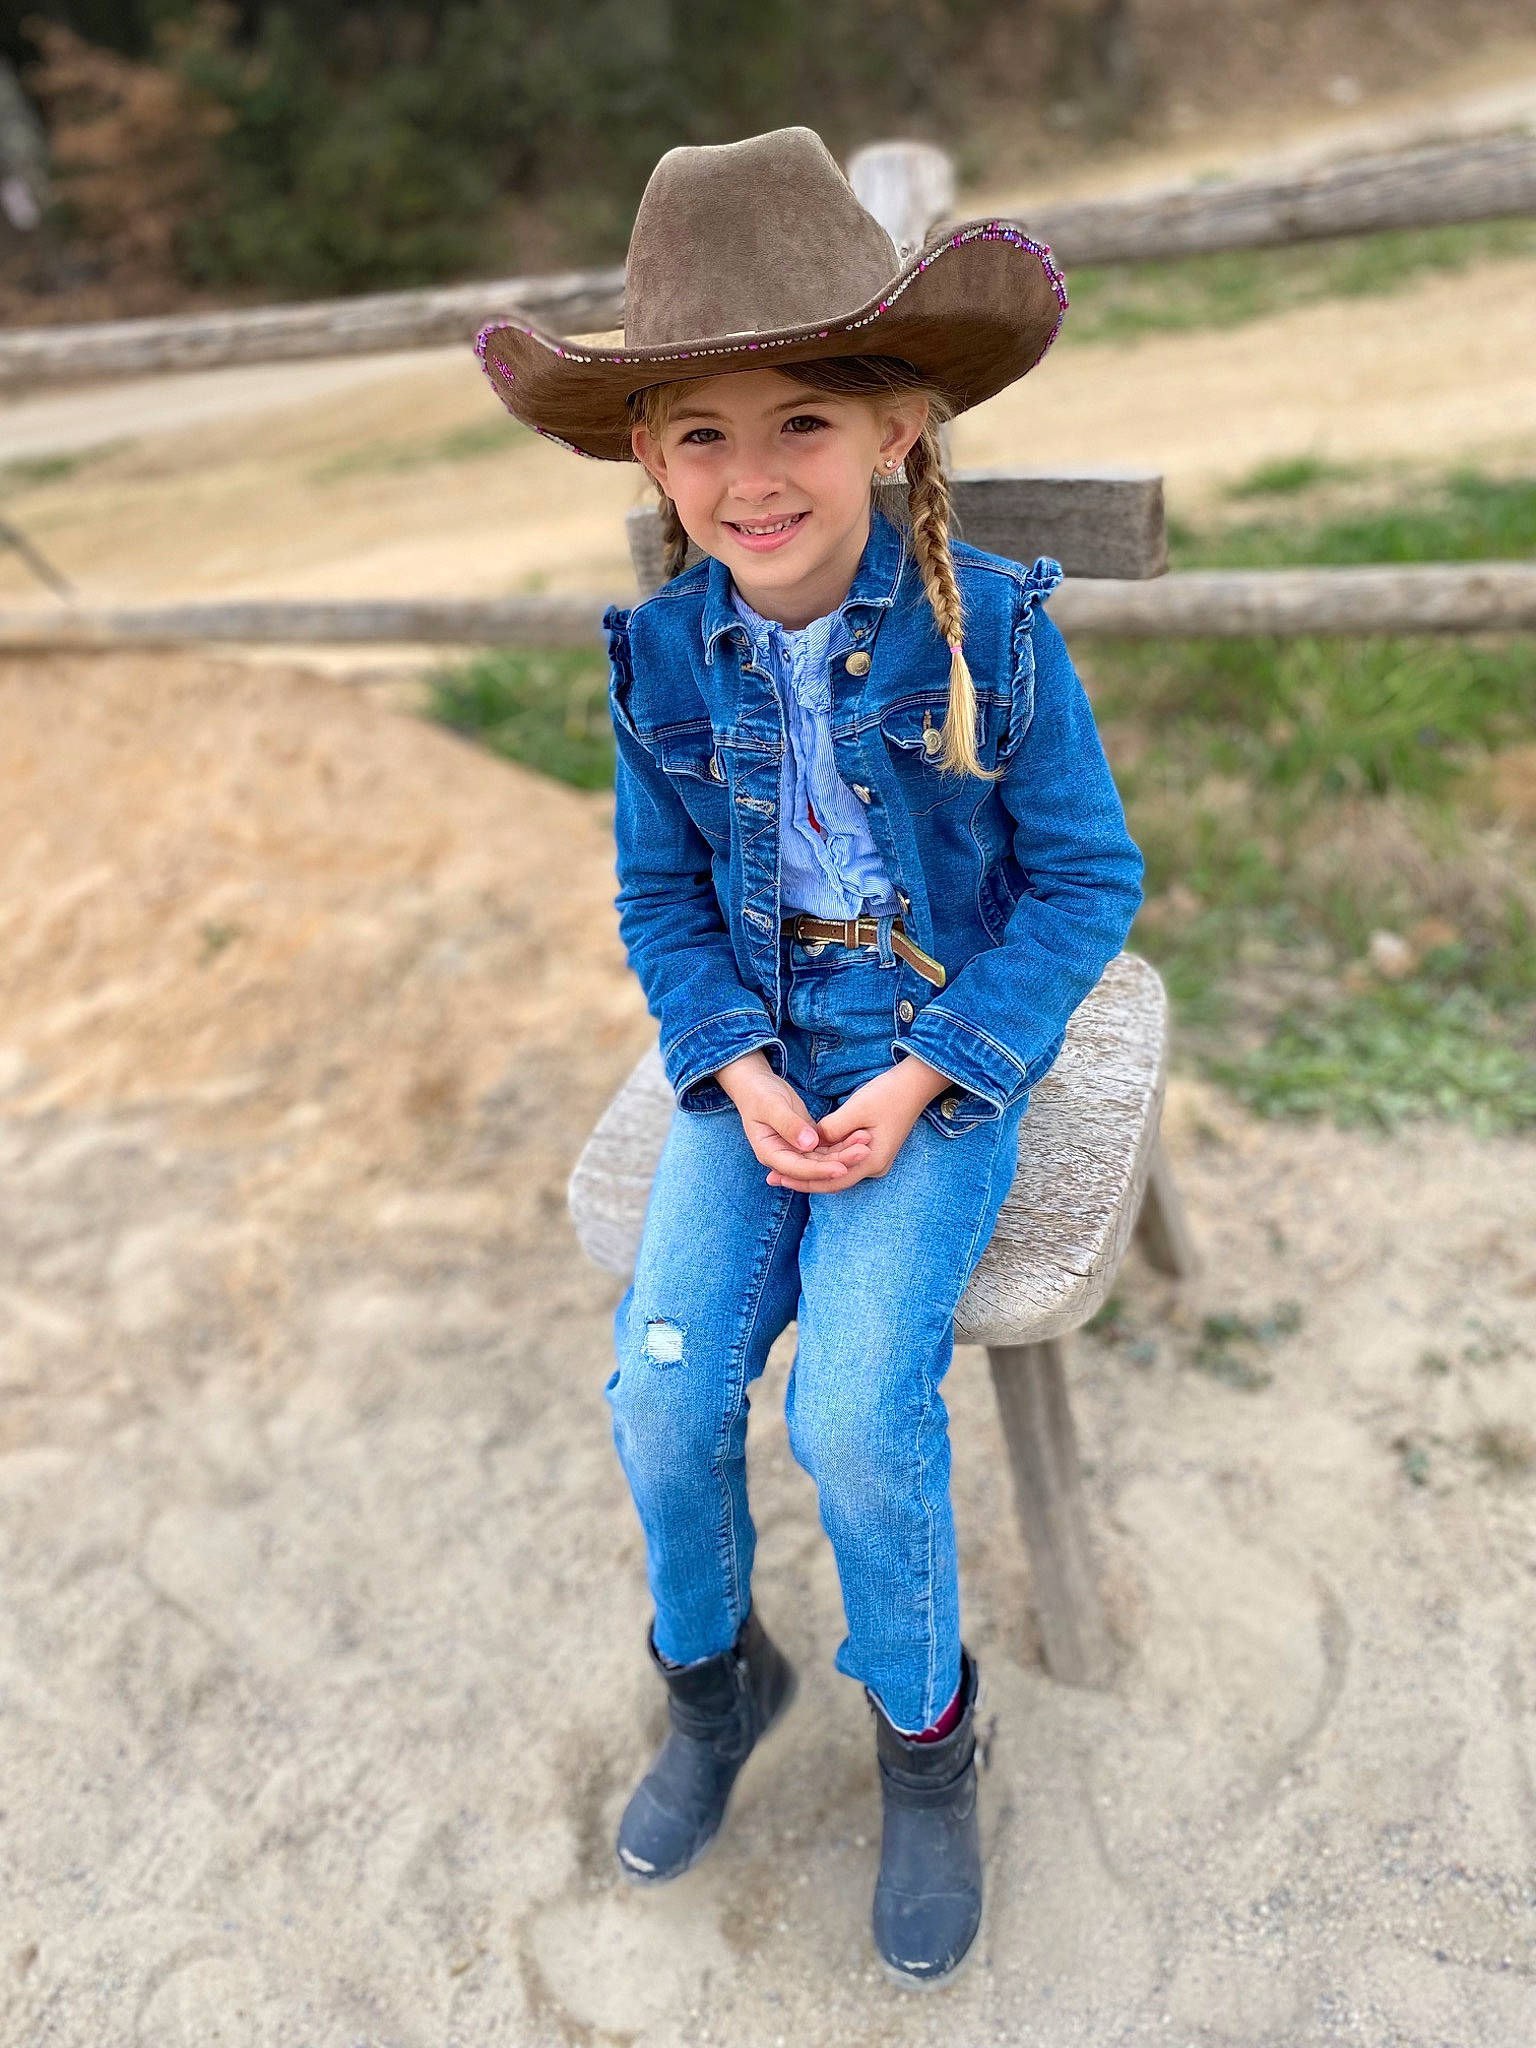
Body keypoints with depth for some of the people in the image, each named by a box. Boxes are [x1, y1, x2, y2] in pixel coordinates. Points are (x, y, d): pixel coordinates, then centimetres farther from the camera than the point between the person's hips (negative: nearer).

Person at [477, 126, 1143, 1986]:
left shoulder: (990, 631, -13)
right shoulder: (663, 661, -4)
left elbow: (1087, 881, -7)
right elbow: (658, 902, 6)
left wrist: (920, 1082, -15)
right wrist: (739, 1073, -10)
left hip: (941, 1062, -3)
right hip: (751, 1067, 3)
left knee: (853, 1409, -19)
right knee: (663, 1393, -11)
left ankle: (924, 1731, 13)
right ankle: (715, 1677, 23)